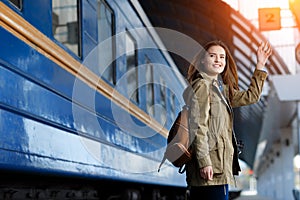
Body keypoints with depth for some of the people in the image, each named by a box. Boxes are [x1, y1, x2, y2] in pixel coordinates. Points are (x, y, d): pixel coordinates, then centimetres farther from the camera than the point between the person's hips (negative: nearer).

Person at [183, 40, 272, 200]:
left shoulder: (221, 88, 20)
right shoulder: (201, 86, -7)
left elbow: (250, 97, 28)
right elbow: (198, 126, -15)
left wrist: (260, 65, 24)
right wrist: (204, 162, -20)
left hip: (221, 165, 9)